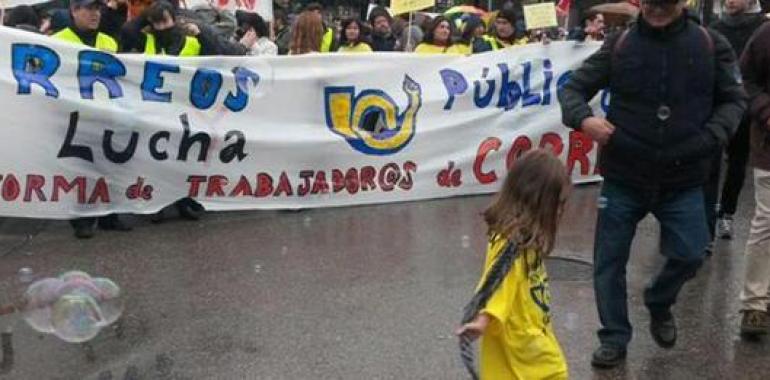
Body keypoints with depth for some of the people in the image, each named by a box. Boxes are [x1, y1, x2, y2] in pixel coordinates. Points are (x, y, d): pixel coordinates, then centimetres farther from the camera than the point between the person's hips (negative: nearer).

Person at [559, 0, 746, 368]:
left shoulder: (711, 45, -3)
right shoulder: (619, 45, -2)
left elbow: (734, 99, 5)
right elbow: (572, 88, 2)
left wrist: (710, 137, -14)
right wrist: (583, 118, -20)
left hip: (683, 180, 0)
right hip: (623, 177, 0)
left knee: (688, 255, -2)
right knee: (609, 261, 4)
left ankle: (659, 304, 31)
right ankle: (614, 338, 24)